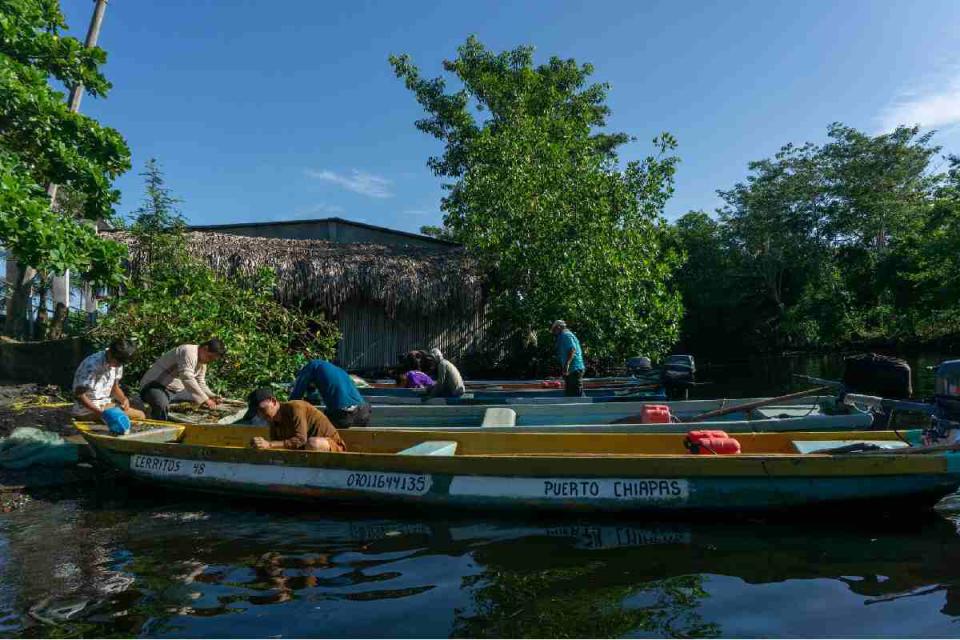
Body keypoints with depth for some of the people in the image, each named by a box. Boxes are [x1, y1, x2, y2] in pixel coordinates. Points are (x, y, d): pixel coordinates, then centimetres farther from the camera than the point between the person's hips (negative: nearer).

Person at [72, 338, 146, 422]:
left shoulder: (117, 364, 0)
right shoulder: (92, 365, -24)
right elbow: (79, 395, -22)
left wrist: (123, 399, -11)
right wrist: (99, 412, -32)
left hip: (106, 404, 8)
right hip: (87, 409, -7)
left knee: (140, 415, -4)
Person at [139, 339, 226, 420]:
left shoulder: (202, 363, 8)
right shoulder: (188, 351, -24)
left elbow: (200, 384, 13)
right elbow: (187, 378, -34)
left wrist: (212, 396, -8)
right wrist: (205, 399, -35)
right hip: (155, 386, -10)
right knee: (162, 405, -38)